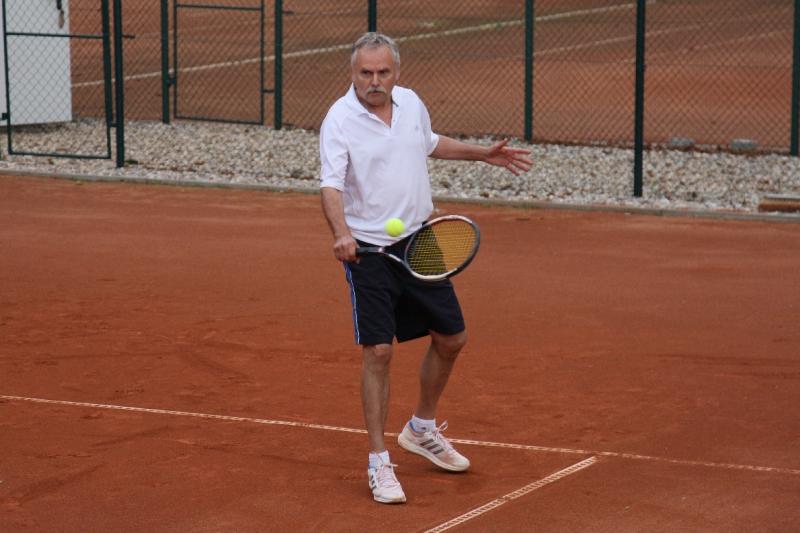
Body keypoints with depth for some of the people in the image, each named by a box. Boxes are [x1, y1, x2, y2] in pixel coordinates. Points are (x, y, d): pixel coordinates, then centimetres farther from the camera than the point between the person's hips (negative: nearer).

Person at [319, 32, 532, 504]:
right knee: (378, 352, -9)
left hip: (419, 242, 6)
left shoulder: (411, 103, 2)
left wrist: (483, 154, 24)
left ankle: (422, 430, 36)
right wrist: (341, 233, -43)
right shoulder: (340, 120, -16)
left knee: (452, 338, 13)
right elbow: (331, 184, -26)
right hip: (370, 252, -6)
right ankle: (379, 462, 2)